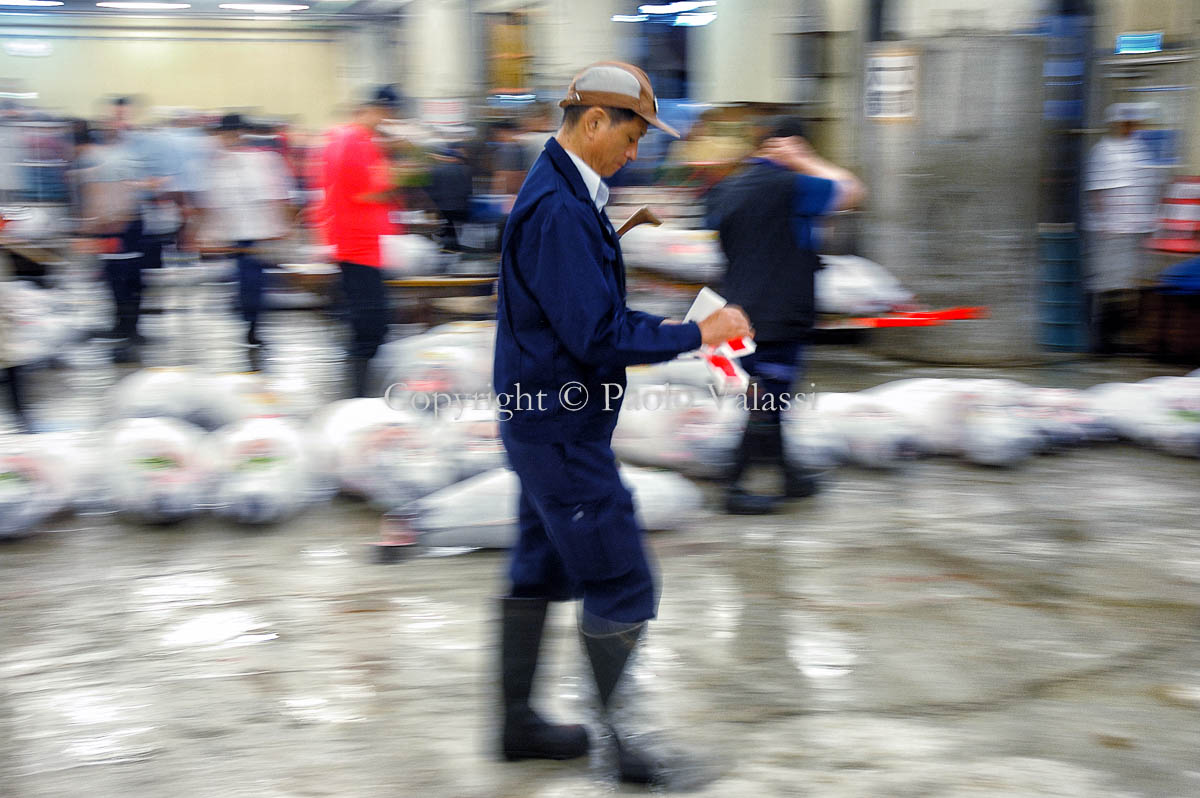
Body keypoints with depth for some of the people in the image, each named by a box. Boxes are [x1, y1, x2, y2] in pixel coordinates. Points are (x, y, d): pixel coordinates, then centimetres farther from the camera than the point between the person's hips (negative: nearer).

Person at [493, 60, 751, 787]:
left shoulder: (566, 195, 11)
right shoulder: (559, 210, -23)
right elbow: (598, 338, -26)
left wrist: (673, 332, 10)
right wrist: (694, 335, -17)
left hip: (549, 421, 11)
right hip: (563, 428, -11)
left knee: (542, 571, 18)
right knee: (621, 585, -1)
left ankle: (518, 720, 31)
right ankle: (618, 741, 11)